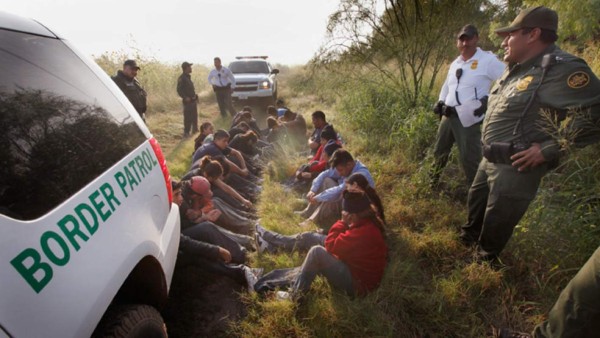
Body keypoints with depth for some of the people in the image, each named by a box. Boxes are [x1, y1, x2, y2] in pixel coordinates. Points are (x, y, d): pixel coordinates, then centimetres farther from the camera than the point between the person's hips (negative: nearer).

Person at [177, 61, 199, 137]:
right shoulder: (181, 78, -14)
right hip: (188, 101, -9)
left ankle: (195, 130, 31)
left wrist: (195, 95, 15)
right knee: (188, 117, -6)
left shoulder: (188, 77, 14)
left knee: (194, 116, 18)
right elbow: (179, 90, -19)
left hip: (193, 100, 9)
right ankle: (186, 133, 0)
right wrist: (185, 97, -27)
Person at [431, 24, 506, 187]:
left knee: (469, 158, -4)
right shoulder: (455, 63, 14)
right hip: (448, 116, 7)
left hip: (468, 119, -7)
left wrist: (489, 98, -18)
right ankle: (433, 182, 38)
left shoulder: (487, 60, -9)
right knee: (439, 150, 19)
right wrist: (440, 102, 14)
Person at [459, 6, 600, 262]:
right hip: (489, 160, 9)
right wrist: (490, 151, 15)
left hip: (517, 168, -9)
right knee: (475, 202, 25)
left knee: (497, 220, 7)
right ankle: (468, 239, 48)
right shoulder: (517, 70, 10)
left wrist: (549, 149, -25)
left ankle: (485, 259, 30)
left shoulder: (560, 69, -20)